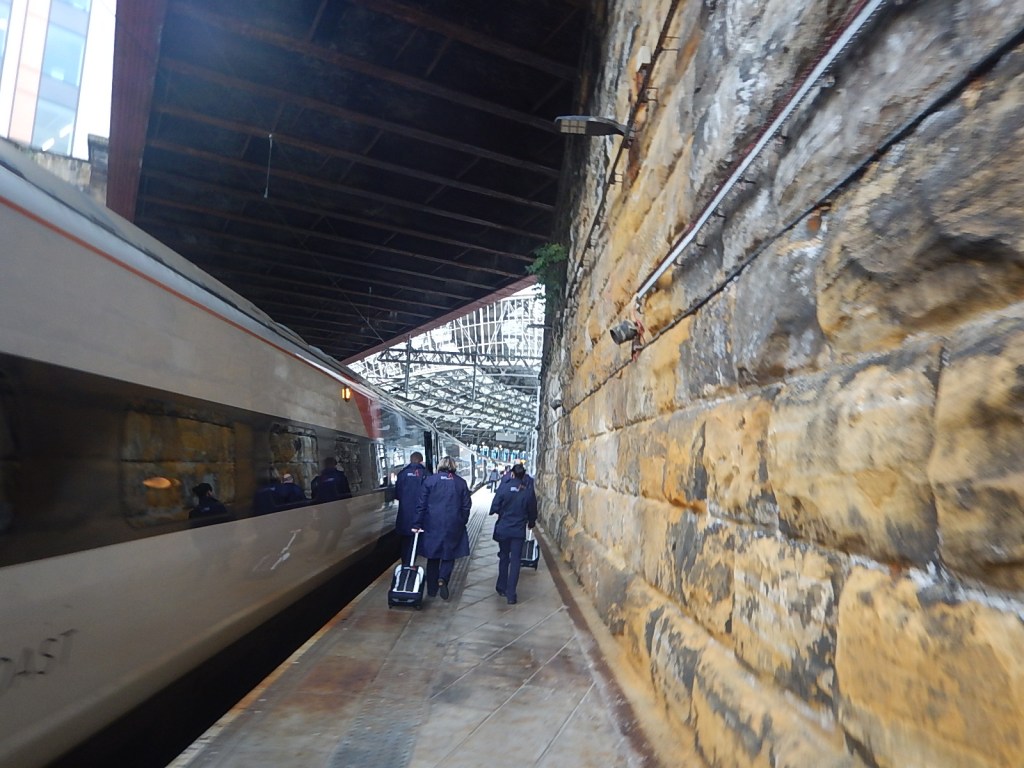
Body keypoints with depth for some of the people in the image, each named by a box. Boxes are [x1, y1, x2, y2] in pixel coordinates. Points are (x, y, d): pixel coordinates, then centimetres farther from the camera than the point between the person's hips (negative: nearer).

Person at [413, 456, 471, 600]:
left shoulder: (429, 480, -2)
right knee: (449, 554, 14)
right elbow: (466, 506, 3)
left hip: (432, 525, 0)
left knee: (433, 557, 13)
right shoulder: (461, 482, 2)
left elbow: (421, 504, -3)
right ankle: (443, 578, -11)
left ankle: (432, 589, 20)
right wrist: (462, 522, 14)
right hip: (453, 526, 0)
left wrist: (417, 524, 2)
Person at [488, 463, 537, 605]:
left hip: (503, 529, 1)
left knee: (504, 558, 19)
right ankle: (511, 595, 3)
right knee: (515, 561, 5)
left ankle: (502, 588, 29)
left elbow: (494, 507, -10)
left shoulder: (504, 487, -11)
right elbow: (532, 511, 4)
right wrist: (531, 523, 23)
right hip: (519, 530, 0)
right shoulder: (529, 491, -7)